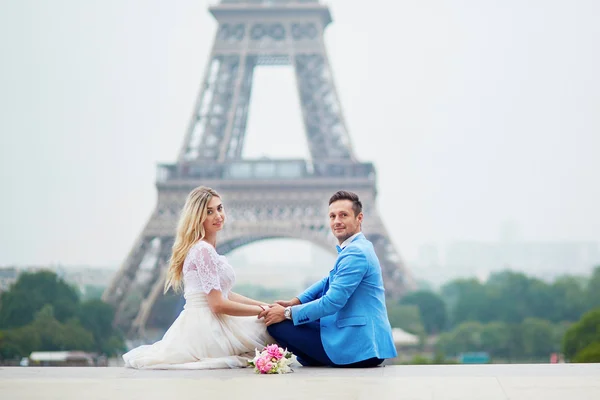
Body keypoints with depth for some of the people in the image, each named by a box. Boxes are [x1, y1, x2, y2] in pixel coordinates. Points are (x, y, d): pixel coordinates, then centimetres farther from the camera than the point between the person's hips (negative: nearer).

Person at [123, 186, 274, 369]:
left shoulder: (204, 248, 15)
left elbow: (224, 294, 20)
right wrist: (261, 310, -10)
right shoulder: (203, 250, -15)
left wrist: (260, 304, 11)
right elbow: (218, 304, -19)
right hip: (206, 331, -9)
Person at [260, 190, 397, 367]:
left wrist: (288, 313, -13)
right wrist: (294, 302, 6)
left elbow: (333, 301, -21)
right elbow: (329, 282, 21)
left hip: (359, 346, -11)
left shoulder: (355, 252, -17)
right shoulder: (357, 247, 15)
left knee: (277, 325, -13)